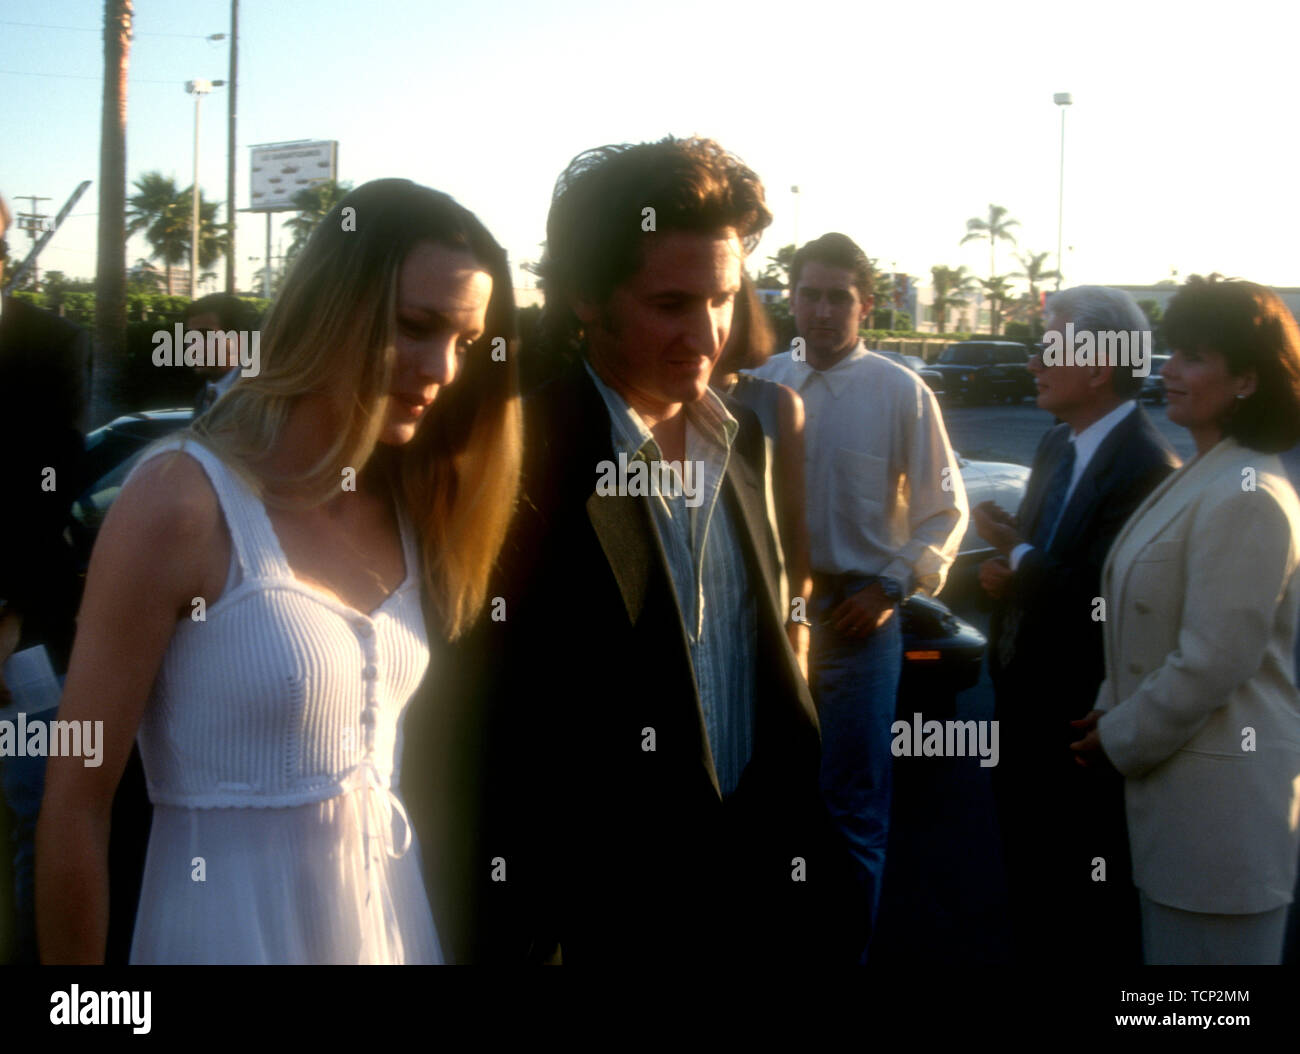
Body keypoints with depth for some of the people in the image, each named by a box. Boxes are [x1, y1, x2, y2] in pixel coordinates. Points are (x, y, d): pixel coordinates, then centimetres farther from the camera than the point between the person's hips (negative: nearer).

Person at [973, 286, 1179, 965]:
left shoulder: (1146, 467, -23)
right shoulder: (1056, 445, 7)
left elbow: (1102, 602, -28)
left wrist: (1016, 552, -17)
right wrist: (1008, 572, -6)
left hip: (1083, 723, -9)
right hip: (1028, 703, 9)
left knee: (1092, 914, 9)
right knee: (1030, 880, 23)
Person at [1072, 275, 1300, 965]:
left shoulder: (1244, 498, -21)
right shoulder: (1198, 476, 12)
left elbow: (1211, 664, -23)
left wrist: (1121, 739, -11)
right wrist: (1114, 709, 8)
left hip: (1217, 794, -10)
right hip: (1177, 779, 10)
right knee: (1168, 944, 20)